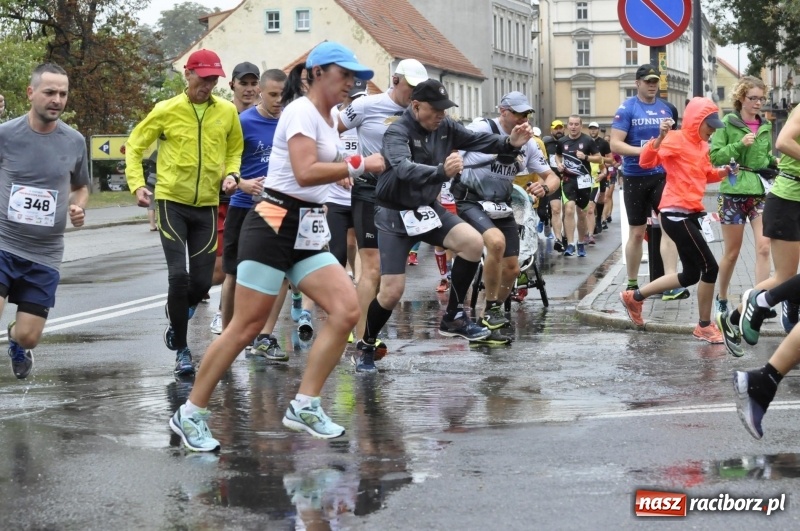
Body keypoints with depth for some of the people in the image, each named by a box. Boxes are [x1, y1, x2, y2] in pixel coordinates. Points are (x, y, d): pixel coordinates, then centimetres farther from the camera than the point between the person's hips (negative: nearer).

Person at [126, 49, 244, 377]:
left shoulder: (227, 112, 3)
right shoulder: (167, 110, -4)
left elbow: (235, 150, 19)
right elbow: (135, 146, 4)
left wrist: (231, 174, -1)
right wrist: (137, 184, -8)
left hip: (207, 205, 3)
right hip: (172, 202, -3)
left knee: (202, 281, 1)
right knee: (179, 275, -12)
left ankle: (177, 315, 37)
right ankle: (181, 349, 2)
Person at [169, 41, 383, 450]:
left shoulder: (327, 118, 16)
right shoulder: (301, 112, -11)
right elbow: (305, 172, -24)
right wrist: (360, 165, -20)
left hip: (308, 232, 9)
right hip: (273, 226, -9)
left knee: (347, 310, -8)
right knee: (244, 328, -7)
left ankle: (305, 406, -1)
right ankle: (190, 415, 6)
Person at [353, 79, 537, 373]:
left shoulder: (445, 127, -4)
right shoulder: (397, 132, -23)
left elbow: (478, 140, -1)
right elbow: (404, 169, -41)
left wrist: (509, 143, -21)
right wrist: (442, 171, -58)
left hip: (427, 208, 6)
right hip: (395, 216, -6)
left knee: (473, 242, -17)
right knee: (392, 292, -9)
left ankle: (453, 317, -2)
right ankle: (365, 349, 14)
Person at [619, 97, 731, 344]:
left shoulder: (702, 146, 14)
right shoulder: (676, 140, -12)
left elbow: (705, 174, 29)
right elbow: (646, 161, -24)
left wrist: (722, 172, 9)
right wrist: (660, 137, -39)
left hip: (690, 214, 10)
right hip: (676, 213, -10)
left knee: (691, 275, 13)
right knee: (710, 267, -8)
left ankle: (634, 297, 24)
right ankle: (705, 326, 5)